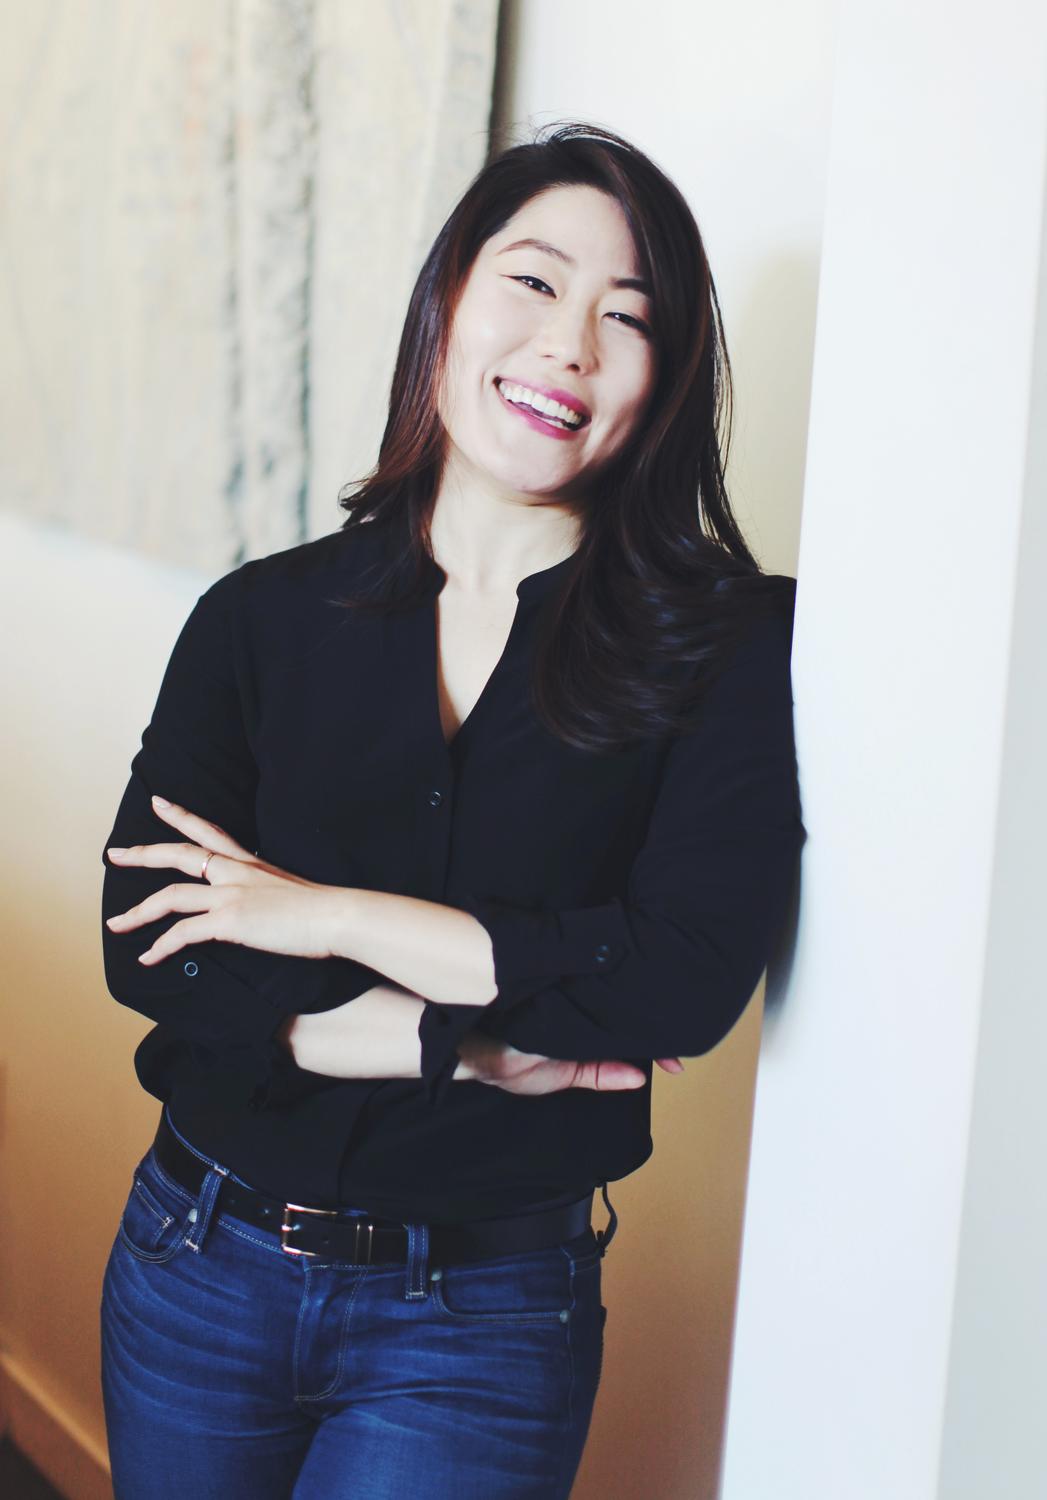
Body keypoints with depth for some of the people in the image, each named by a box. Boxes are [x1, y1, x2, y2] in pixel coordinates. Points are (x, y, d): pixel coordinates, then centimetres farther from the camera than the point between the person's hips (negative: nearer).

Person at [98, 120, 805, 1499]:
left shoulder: (729, 644, -7)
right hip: (200, 1263, 3)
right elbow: (142, 942, -10)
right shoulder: (261, 618, -1)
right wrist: (464, 1043, -18)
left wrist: (332, 914, -16)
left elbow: (693, 973, -18)